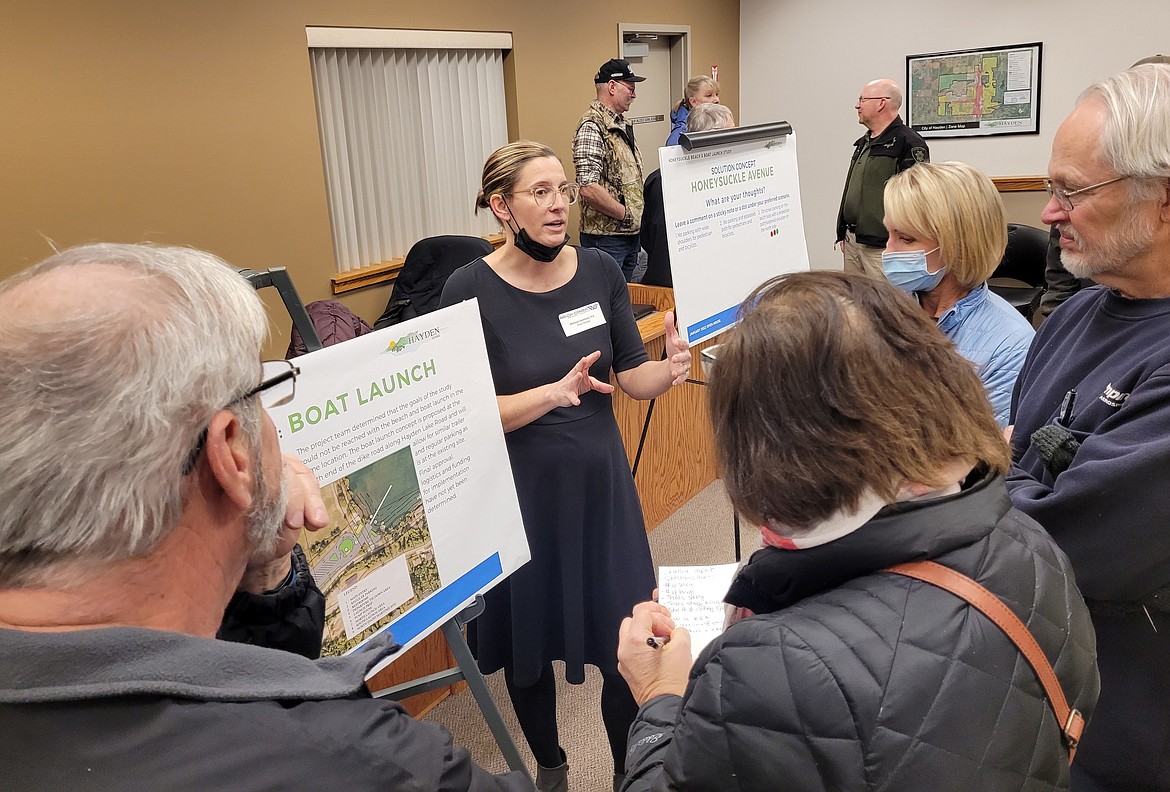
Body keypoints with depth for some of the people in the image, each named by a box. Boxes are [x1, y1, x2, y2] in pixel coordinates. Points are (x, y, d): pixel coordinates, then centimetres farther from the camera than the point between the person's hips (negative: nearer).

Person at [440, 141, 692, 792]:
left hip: (600, 482, 2)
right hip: (519, 494, -2)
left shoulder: (599, 271, -3)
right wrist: (553, 393, -29)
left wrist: (669, 369, -21)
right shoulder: (469, 290, -13)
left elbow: (633, 376, 0)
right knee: (528, 645, 17)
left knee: (626, 644, 8)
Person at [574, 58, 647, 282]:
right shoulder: (592, 126, -16)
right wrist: (627, 214, -16)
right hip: (605, 236, -9)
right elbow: (589, 189, -26)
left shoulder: (622, 124, 13)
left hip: (630, 234, 9)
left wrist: (637, 217, 10)